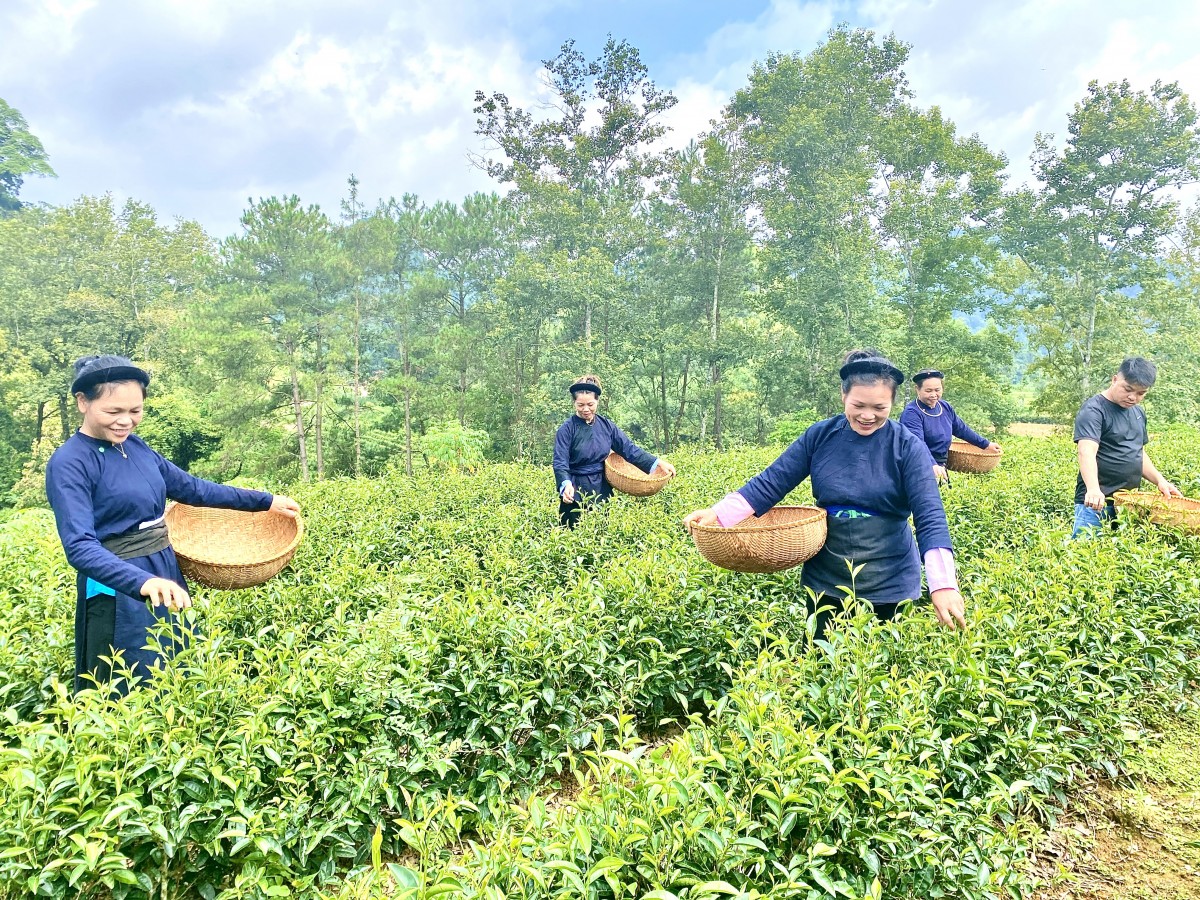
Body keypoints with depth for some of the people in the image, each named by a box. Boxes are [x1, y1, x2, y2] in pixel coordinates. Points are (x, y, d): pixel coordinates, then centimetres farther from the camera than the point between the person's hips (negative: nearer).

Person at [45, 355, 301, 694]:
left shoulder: (136, 446, 5)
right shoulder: (68, 464, -16)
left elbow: (190, 488, 15)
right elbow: (80, 547, -25)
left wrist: (265, 501, 15)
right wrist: (143, 582, -41)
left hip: (167, 574, 7)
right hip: (119, 590, -7)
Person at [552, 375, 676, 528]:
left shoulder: (606, 425, 3)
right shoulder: (567, 429, -10)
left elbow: (628, 448, 3)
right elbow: (560, 463, -16)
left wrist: (658, 463, -5)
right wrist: (566, 484, -36)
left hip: (602, 490, 4)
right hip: (576, 492, -4)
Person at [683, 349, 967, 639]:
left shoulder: (908, 447, -11)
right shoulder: (820, 436, -4)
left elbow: (930, 515, -17)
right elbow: (771, 482, -4)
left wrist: (943, 584, -30)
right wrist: (718, 513, -16)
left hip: (890, 588, -2)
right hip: (825, 583, 2)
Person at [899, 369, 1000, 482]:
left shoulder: (945, 407, 6)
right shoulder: (911, 413, -19)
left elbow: (962, 429, 21)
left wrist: (986, 444, 25)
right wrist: (933, 465, -46)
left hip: (941, 467, 8)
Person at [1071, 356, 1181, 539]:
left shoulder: (1139, 412, 16)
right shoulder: (1093, 410, -11)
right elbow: (1086, 452, -26)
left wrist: (1159, 480, 12)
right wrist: (1093, 489, -40)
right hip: (1096, 502, -8)